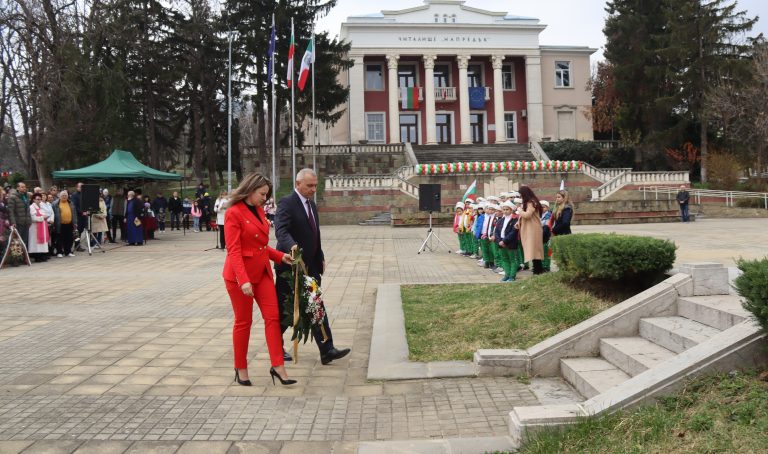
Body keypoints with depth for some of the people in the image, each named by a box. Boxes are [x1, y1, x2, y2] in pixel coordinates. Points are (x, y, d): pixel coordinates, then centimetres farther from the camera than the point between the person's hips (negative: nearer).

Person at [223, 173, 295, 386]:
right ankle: (241, 369, 21)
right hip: (240, 274, -7)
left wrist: (280, 256, 3)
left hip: (262, 271, 7)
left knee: (273, 317, 0)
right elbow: (234, 251, -19)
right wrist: (243, 280, -26)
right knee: (243, 321, 5)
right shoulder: (234, 213, -14)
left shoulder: (259, 210, 9)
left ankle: (277, 367, 4)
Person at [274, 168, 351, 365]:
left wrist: (320, 258, 17)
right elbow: (281, 230, -29)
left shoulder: (312, 204, 14)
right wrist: (292, 246, -47)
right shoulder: (286, 203, -13)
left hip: (310, 266, 7)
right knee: (284, 310, 8)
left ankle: (327, 351, 2)